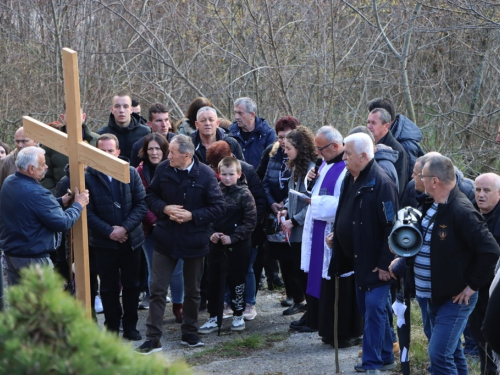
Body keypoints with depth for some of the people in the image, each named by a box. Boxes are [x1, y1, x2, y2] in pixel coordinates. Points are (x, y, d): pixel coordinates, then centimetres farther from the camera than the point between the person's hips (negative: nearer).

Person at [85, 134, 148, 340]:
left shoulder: (131, 173, -3)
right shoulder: (88, 177, -8)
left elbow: (141, 204, -5)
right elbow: (88, 211, -10)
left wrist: (125, 228, -16)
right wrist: (109, 231, -17)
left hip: (131, 239, 2)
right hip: (104, 242, -2)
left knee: (131, 285, 11)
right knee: (109, 287, 8)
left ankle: (130, 326, 23)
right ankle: (112, 327, 20)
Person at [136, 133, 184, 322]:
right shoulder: (141, 172, -1)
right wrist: (153, 221, -17)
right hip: (151, 228, 0)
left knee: (176, 270, 1)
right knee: (154, 270, 7)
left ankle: (178, 306, 17)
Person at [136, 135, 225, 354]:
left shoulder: (205, 175, -12)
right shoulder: (163, 169, -4)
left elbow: (218, 207, -9)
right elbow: (150, 196, 7)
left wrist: (192, 216, -19)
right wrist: (164, 208, -13)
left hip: (194, 241, -1)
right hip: (165, 239, 1)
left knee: (192, 291, 14)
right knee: (157, 289, -3)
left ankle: (190, 334, 30)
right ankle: (153, 338, 1)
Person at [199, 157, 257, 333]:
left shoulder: (244, 194, -8)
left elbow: (250, 221, -10)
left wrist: (232, 237, -14)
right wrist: (211, 233, -8)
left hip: (238, 245, -3)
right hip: (216, 244, 4)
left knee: (236, 280, 7)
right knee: (213, 280, 6)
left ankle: (238, 315, 22)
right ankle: (213, 317, 15)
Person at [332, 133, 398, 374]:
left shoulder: (381, 183, -18)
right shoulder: (350, 179, 9)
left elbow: (391, 226, -20)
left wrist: (385, 263, -20)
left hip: (375, 261, -9)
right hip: (358, 259, 9)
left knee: (374, 308, -8)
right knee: (367, 308, 15)